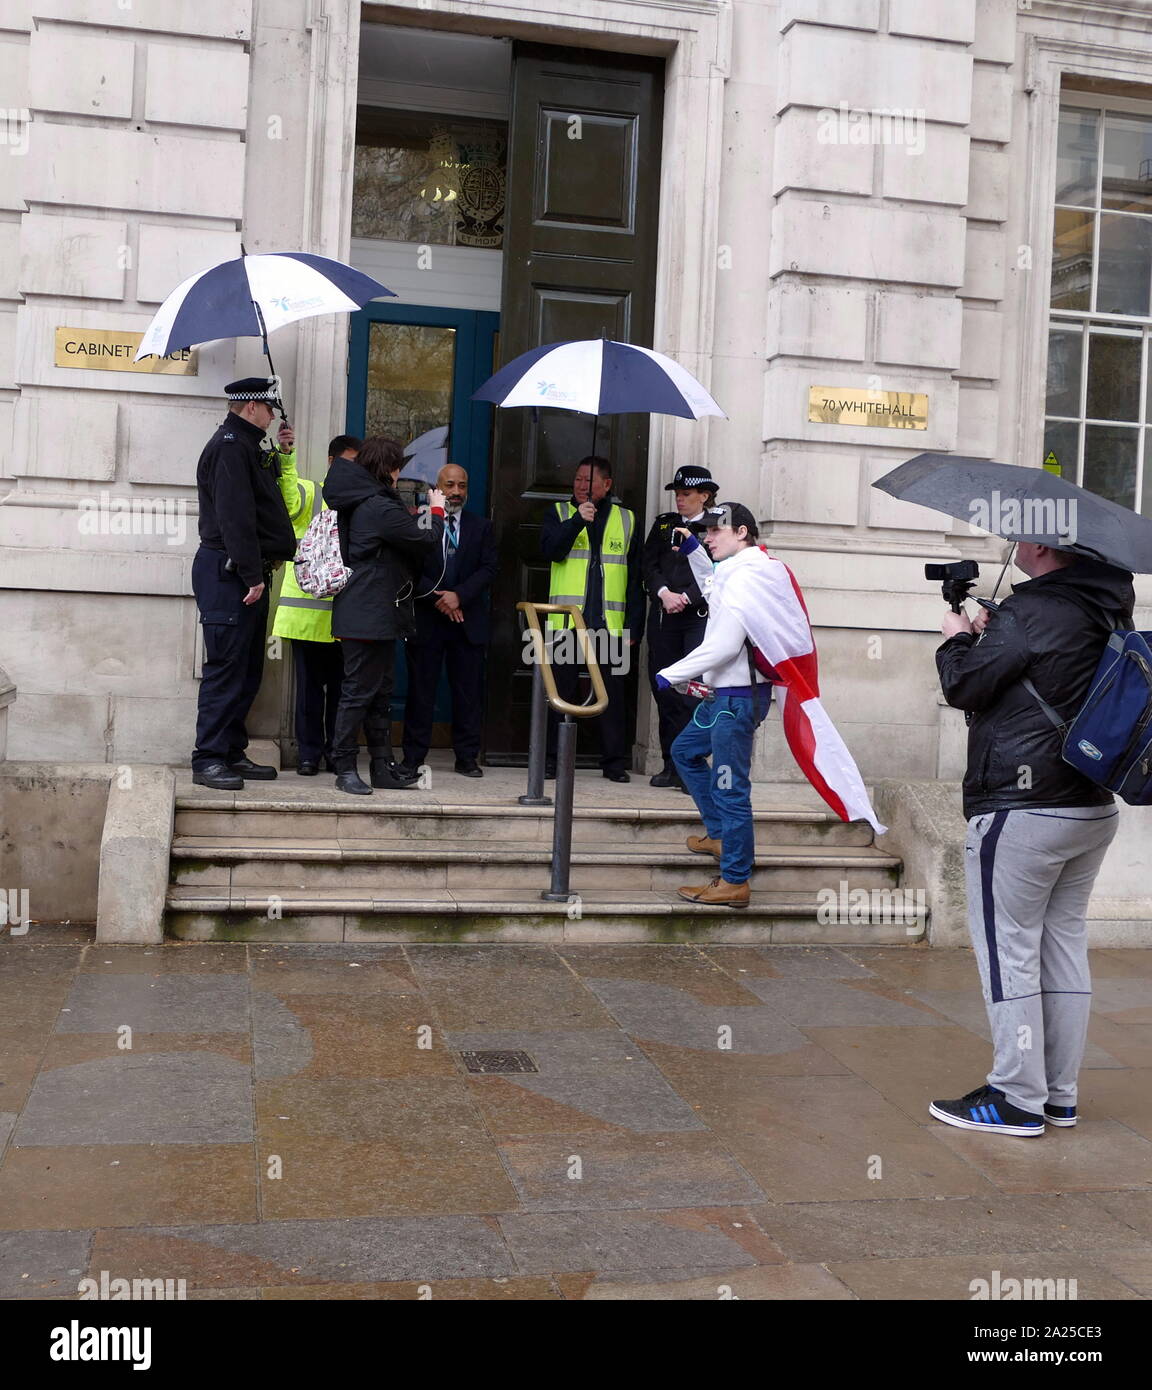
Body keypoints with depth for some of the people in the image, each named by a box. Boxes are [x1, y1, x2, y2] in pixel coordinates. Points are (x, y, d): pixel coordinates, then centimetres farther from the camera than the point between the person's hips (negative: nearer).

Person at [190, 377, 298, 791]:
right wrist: (252, 574, -22)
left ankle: (231, 753, 18)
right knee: (226, 667, -9)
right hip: (227, 572, -10)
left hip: (247, 574, 10)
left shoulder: (247, 446, 21)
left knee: (247, 669, 12)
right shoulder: (230, 446, -12)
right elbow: (235, 516, -21)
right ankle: (208, 759, -5)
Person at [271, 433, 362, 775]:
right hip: (307, 607, -2)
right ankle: (309, 751, 10)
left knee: (340, 683, 6)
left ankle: (336, 750, 16)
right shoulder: (309, 493, 4)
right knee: (310, 683, 3)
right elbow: (288, 500, -19)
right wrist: (285, 458, -33)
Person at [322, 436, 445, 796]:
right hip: (368, 614, -11)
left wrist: (421, 516, 16)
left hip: (378, 616, 11)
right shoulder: (379, 506, -17)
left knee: (380, 692, 13)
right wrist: (436, 511, 4)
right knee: (359, 691, -5)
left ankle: (383, 766, 18)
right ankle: (345, 768, 0)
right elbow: (424, 540, -12)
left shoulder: (362, 503, 15)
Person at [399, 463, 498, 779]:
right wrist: (437, 597, -14)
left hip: (468, 622, 2)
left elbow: (488, 569, 1)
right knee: (420, 691, 2)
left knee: (469, 692, 4)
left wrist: (459, 595, -13)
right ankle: (413, 758, 8)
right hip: (425, 620, -2)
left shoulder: (482, 527, 10)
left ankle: (467, 757, 11)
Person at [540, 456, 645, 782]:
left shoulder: (626, 520, 13)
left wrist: (634, 625, 5)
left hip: (611, 623, 1)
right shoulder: (560, 513, 11)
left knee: (613, 691, 1)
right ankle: (551, 758, 9)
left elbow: (635, 578, 12)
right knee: (562, 689, 2)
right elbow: (550, 549, -8)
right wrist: (578, 520, -19)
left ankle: (615, 761, 7)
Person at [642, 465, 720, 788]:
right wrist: (664, 593, -7)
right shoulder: (664, 524, 16)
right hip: (663, 616, 4)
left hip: (699, 616, -4)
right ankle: (671, 765, 12)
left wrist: (686, 597, -12)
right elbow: (649, 564, 9)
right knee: (664, 688, 5)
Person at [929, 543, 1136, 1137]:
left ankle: (1018, 1099, 5)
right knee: (1064, 942, 14)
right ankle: (1059, 1093, 22)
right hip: (1094, 810, 9)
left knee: (1008, 949, 0)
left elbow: (963, 686, -12)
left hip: (1022, 810, -9)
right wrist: (989, 634, 14)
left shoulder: (1030, 613, -17)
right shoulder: (1109, 613, 10)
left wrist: (957, 639, 6)